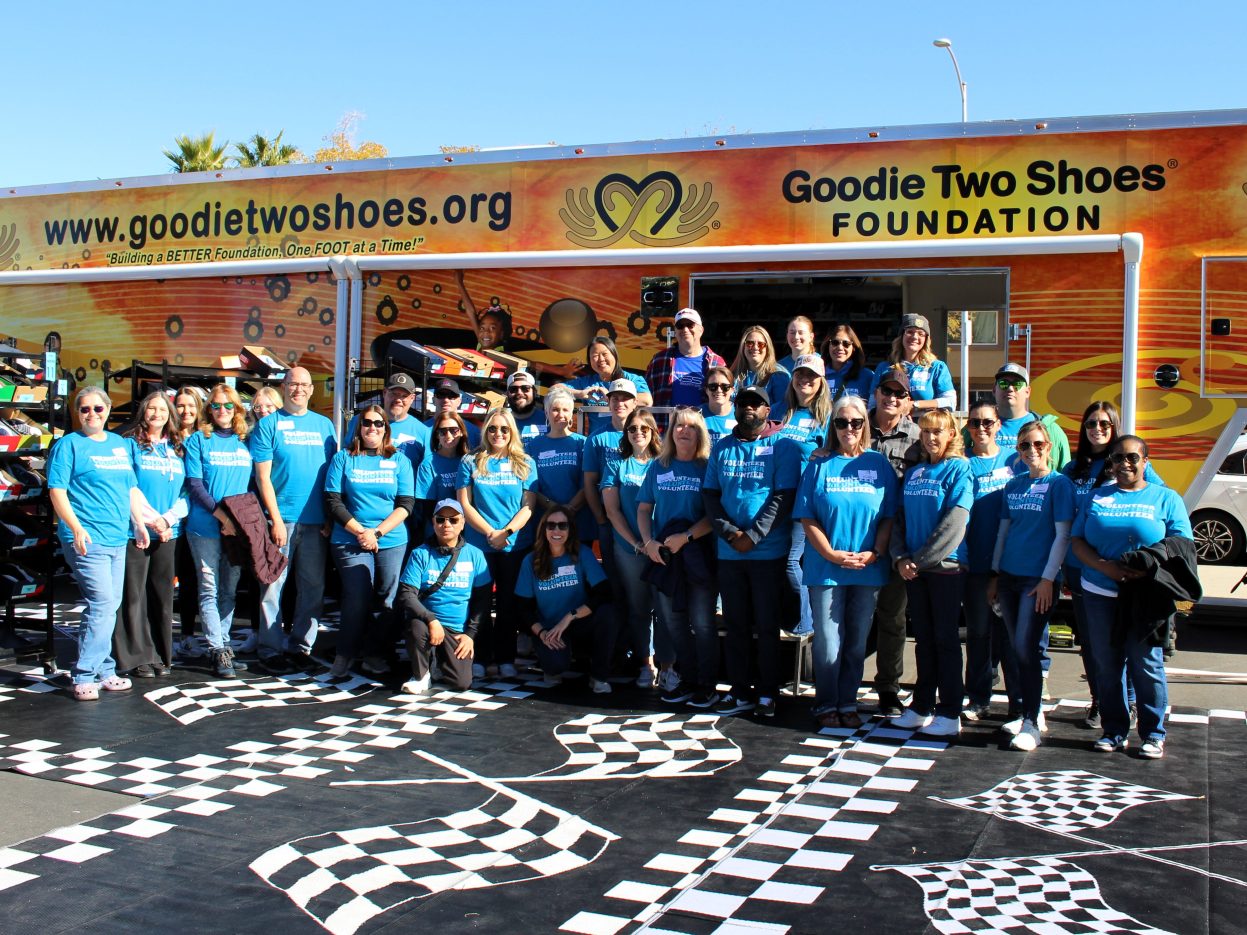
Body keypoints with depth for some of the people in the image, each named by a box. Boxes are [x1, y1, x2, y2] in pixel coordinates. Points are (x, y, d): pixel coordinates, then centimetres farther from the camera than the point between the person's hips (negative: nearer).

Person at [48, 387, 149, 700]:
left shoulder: (119, 444, 17)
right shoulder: (68, 444, -1)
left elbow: (131, 488, 22)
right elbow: (57, 490, -8)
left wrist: (139, 523, 14)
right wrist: (76, 528, -18)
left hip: (117, 539, 7)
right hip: (87, 540, -7)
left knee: (109, 607, 10)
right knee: (102, 605, -13)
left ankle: (103, 672, 18)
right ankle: (84, 676, -5)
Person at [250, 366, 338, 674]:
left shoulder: (324, 425, 12)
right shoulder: (268, 425, 2)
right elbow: (263, 476, -3)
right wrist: (276, 519, -11)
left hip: (315, 521, 3)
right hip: (281, 518, -3)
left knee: (313, 587, 7)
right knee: (273, 585, 0)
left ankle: (300, 646, 17)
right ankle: (272, 650, 8)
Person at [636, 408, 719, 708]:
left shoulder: (708, 468, -1)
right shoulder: (658, 466, 10)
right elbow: (644, 509, 11)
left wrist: (686, 536, -17)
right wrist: (648, 541, -4)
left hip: (698, 555, -4)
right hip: (663, 555, 4)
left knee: (702, 623, -3)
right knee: (673, 622, 9)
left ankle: (706, 685, 7)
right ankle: (686, 680, 20)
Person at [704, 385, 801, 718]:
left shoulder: (783, 447, 0)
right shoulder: (722, 448, 13)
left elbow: (784, 496, -8)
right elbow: (710, 495, 7)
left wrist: (753, 536, -15)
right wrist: (729, 532, -9)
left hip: (768, 551, -4)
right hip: (729, 552, 4)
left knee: (767, 624, 2)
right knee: (735, 624, 8)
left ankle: (767, 693, 11)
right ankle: (740, 690, 16)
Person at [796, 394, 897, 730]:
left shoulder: (879, 464, 6)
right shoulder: (820, 466, 3)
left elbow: (889, 516, 5)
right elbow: (808, 519, 0)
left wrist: (874, 553, -9)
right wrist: (833, 555, -11)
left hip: (868, 570, 1)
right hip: (825, 570, -1)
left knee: (857, 642, 9)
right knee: (828, 643, 0)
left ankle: (848, 703, 21)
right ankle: (826, 705, 14)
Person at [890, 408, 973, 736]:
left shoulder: (958, 469, -6)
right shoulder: (913, 473, 12)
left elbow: (954, 523, -14)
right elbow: (901, 517, 10)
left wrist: (921, 559, -14)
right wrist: (900, 558, -5)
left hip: (946, 565, -5)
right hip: (913, 569, 5)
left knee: (945, 638, 0)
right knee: (923, 638, 11)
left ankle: (949, 713, 6)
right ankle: (921, 707, 18)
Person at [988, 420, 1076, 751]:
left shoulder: (1058, 483, -4)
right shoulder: (1013, 486, 12)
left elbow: (1063, 534, -8)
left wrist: (1048, 579, -13)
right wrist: (995, 574, 13)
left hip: (1038, 580, -6)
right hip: (1009, 576, 6)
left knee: (1026, 648, -10)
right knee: (1018, 648, 10)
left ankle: (1031, 723, -4)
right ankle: (1032, 710, 24)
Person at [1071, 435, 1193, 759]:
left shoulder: (1165, 498, 6)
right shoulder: (1097, 498, 14)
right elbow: (1077, 541, 7)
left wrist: (1149, 568, -19)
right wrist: (1105, 566, -11)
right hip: (1100, 595, 3)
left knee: (1147, 665, -1)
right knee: (1107, 665, 7)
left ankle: (1153, 734, 12)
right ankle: (1114, 731, 18)